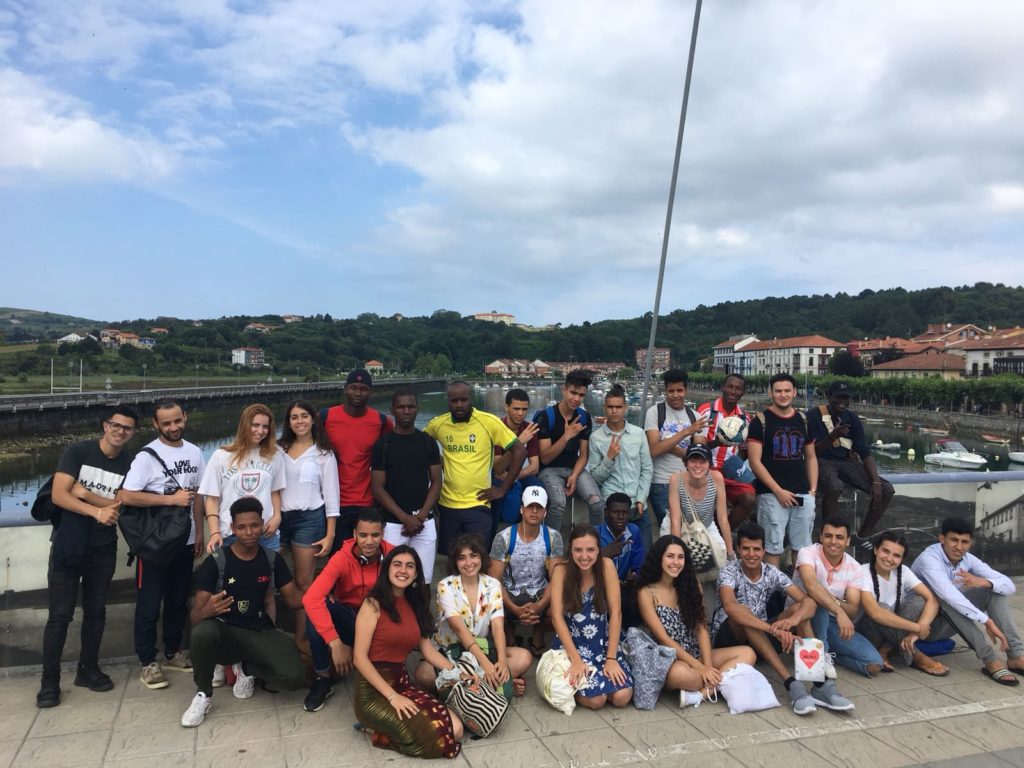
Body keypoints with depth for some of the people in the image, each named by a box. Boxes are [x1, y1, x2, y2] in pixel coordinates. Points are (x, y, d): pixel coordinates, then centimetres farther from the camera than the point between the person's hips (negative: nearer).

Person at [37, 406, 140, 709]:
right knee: (60, 614, 0)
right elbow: (58, 496, -17)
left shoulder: (130, 464, -1)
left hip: (103, 548, 3)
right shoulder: (77, 451, -9)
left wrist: (84, 493, -18)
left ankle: (88, 669, 25)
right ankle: (49, 681, 10)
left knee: (95, 611, 11)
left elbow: (118, 505, -7)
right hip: (67, 545, -3)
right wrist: (97, 510, -26)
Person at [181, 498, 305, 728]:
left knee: (294, 677, -24)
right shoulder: (215, 562, -8)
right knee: (203, 632, -38)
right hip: (225, 631, -2)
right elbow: (195, 616, -10)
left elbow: (293, 598, 7)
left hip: (260, 632, 2)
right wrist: (207, 611, -35)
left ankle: (247, 668, 10)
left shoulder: (273, 560, 1)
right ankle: (204, 695, -8)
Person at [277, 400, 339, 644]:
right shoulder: (279, 449, 9)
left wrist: (330, 535, -4)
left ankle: (300, 639, 11)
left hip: (309, 519, -2)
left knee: (303, 582, 2)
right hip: (280, 518, 2)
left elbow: (331, 495, 1)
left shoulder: (324, 454, 2)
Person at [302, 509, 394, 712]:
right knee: (317, 609, -31)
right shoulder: (342, 558, -24)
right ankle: (323, 679, -12)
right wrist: (335, 643, -42)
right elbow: (311, 598, -36)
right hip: (347, 617, 0)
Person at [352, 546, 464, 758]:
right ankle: (377, 728, 1)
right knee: (435, 734, -21)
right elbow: (360, 658, -14)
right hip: (374, 692, -7)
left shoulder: (413, 605, 13)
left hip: (402, 682, 7)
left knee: (455, 729, -11)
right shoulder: (374, 604, -9)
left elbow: (427, 650, 13)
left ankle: (385, 726, 5)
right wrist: (392, 696, -18)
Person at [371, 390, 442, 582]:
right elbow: (378, 488, -4)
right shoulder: (382, 444, -2)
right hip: (393, 523, -2)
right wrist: (405, 518, -12)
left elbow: (436, 482, 6)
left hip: (425, 523, 2)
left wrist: (421, 516, -8)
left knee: (424, 579, 3)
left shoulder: (428, 442, 6)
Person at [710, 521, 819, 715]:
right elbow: (730, 607, -38)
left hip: (760, 638, 4)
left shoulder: (772, 573, -5)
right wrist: (773, 628, -49)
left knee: (798, 608, -17)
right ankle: (791, 682, -42)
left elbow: (809, 602, -17)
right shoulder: (729, 571, -18)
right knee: (742, 615, -37)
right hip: (727, 638, -4)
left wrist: (792, 621, -41)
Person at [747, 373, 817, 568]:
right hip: (772, 495, -4)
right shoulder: (761, 421, -4)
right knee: (774, 548, -1)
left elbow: (811, 458, 18)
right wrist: (779, 491, -13)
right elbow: (755, 462, -9)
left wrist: (813, 489, 6)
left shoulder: (803, 420, 12)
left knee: (802, 547, 10)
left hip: (803, 495, 4)